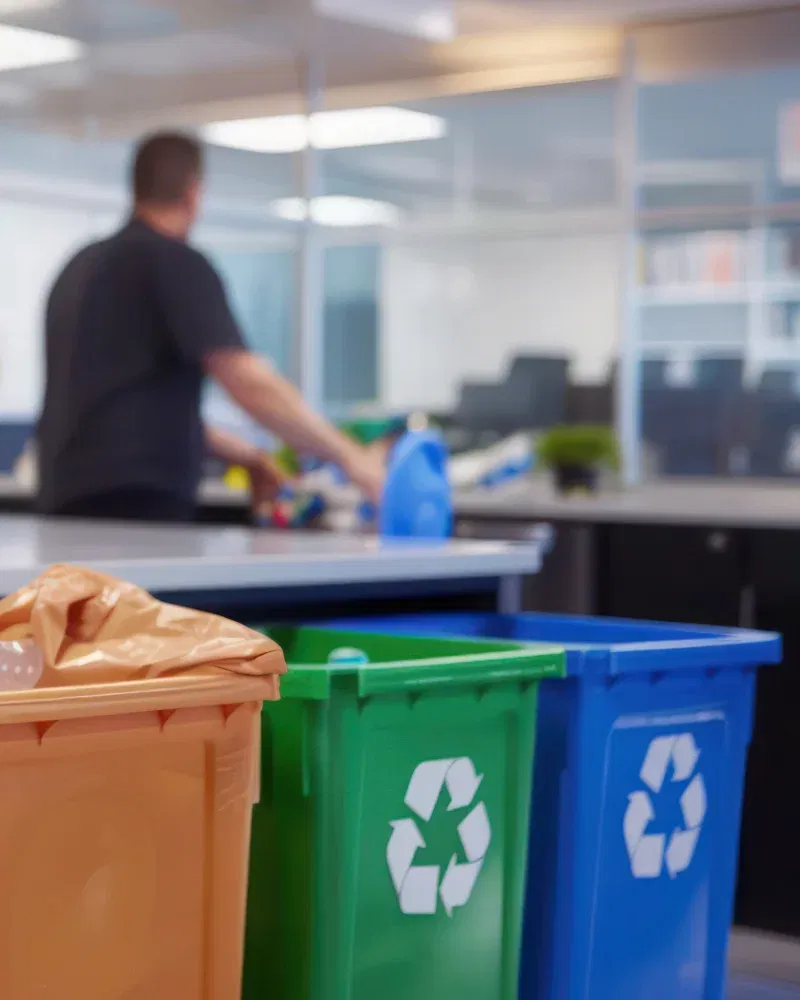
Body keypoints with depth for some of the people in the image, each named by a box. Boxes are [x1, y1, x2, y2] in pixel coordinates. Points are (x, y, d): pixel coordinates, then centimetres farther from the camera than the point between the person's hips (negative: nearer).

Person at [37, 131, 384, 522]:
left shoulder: (85, 265, 20)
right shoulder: (175, 261, -6)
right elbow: (249, 382, -15)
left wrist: (242, 455, 29)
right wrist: (350, 456, -8)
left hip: (71, 498, 9)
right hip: (135, 502, -8)